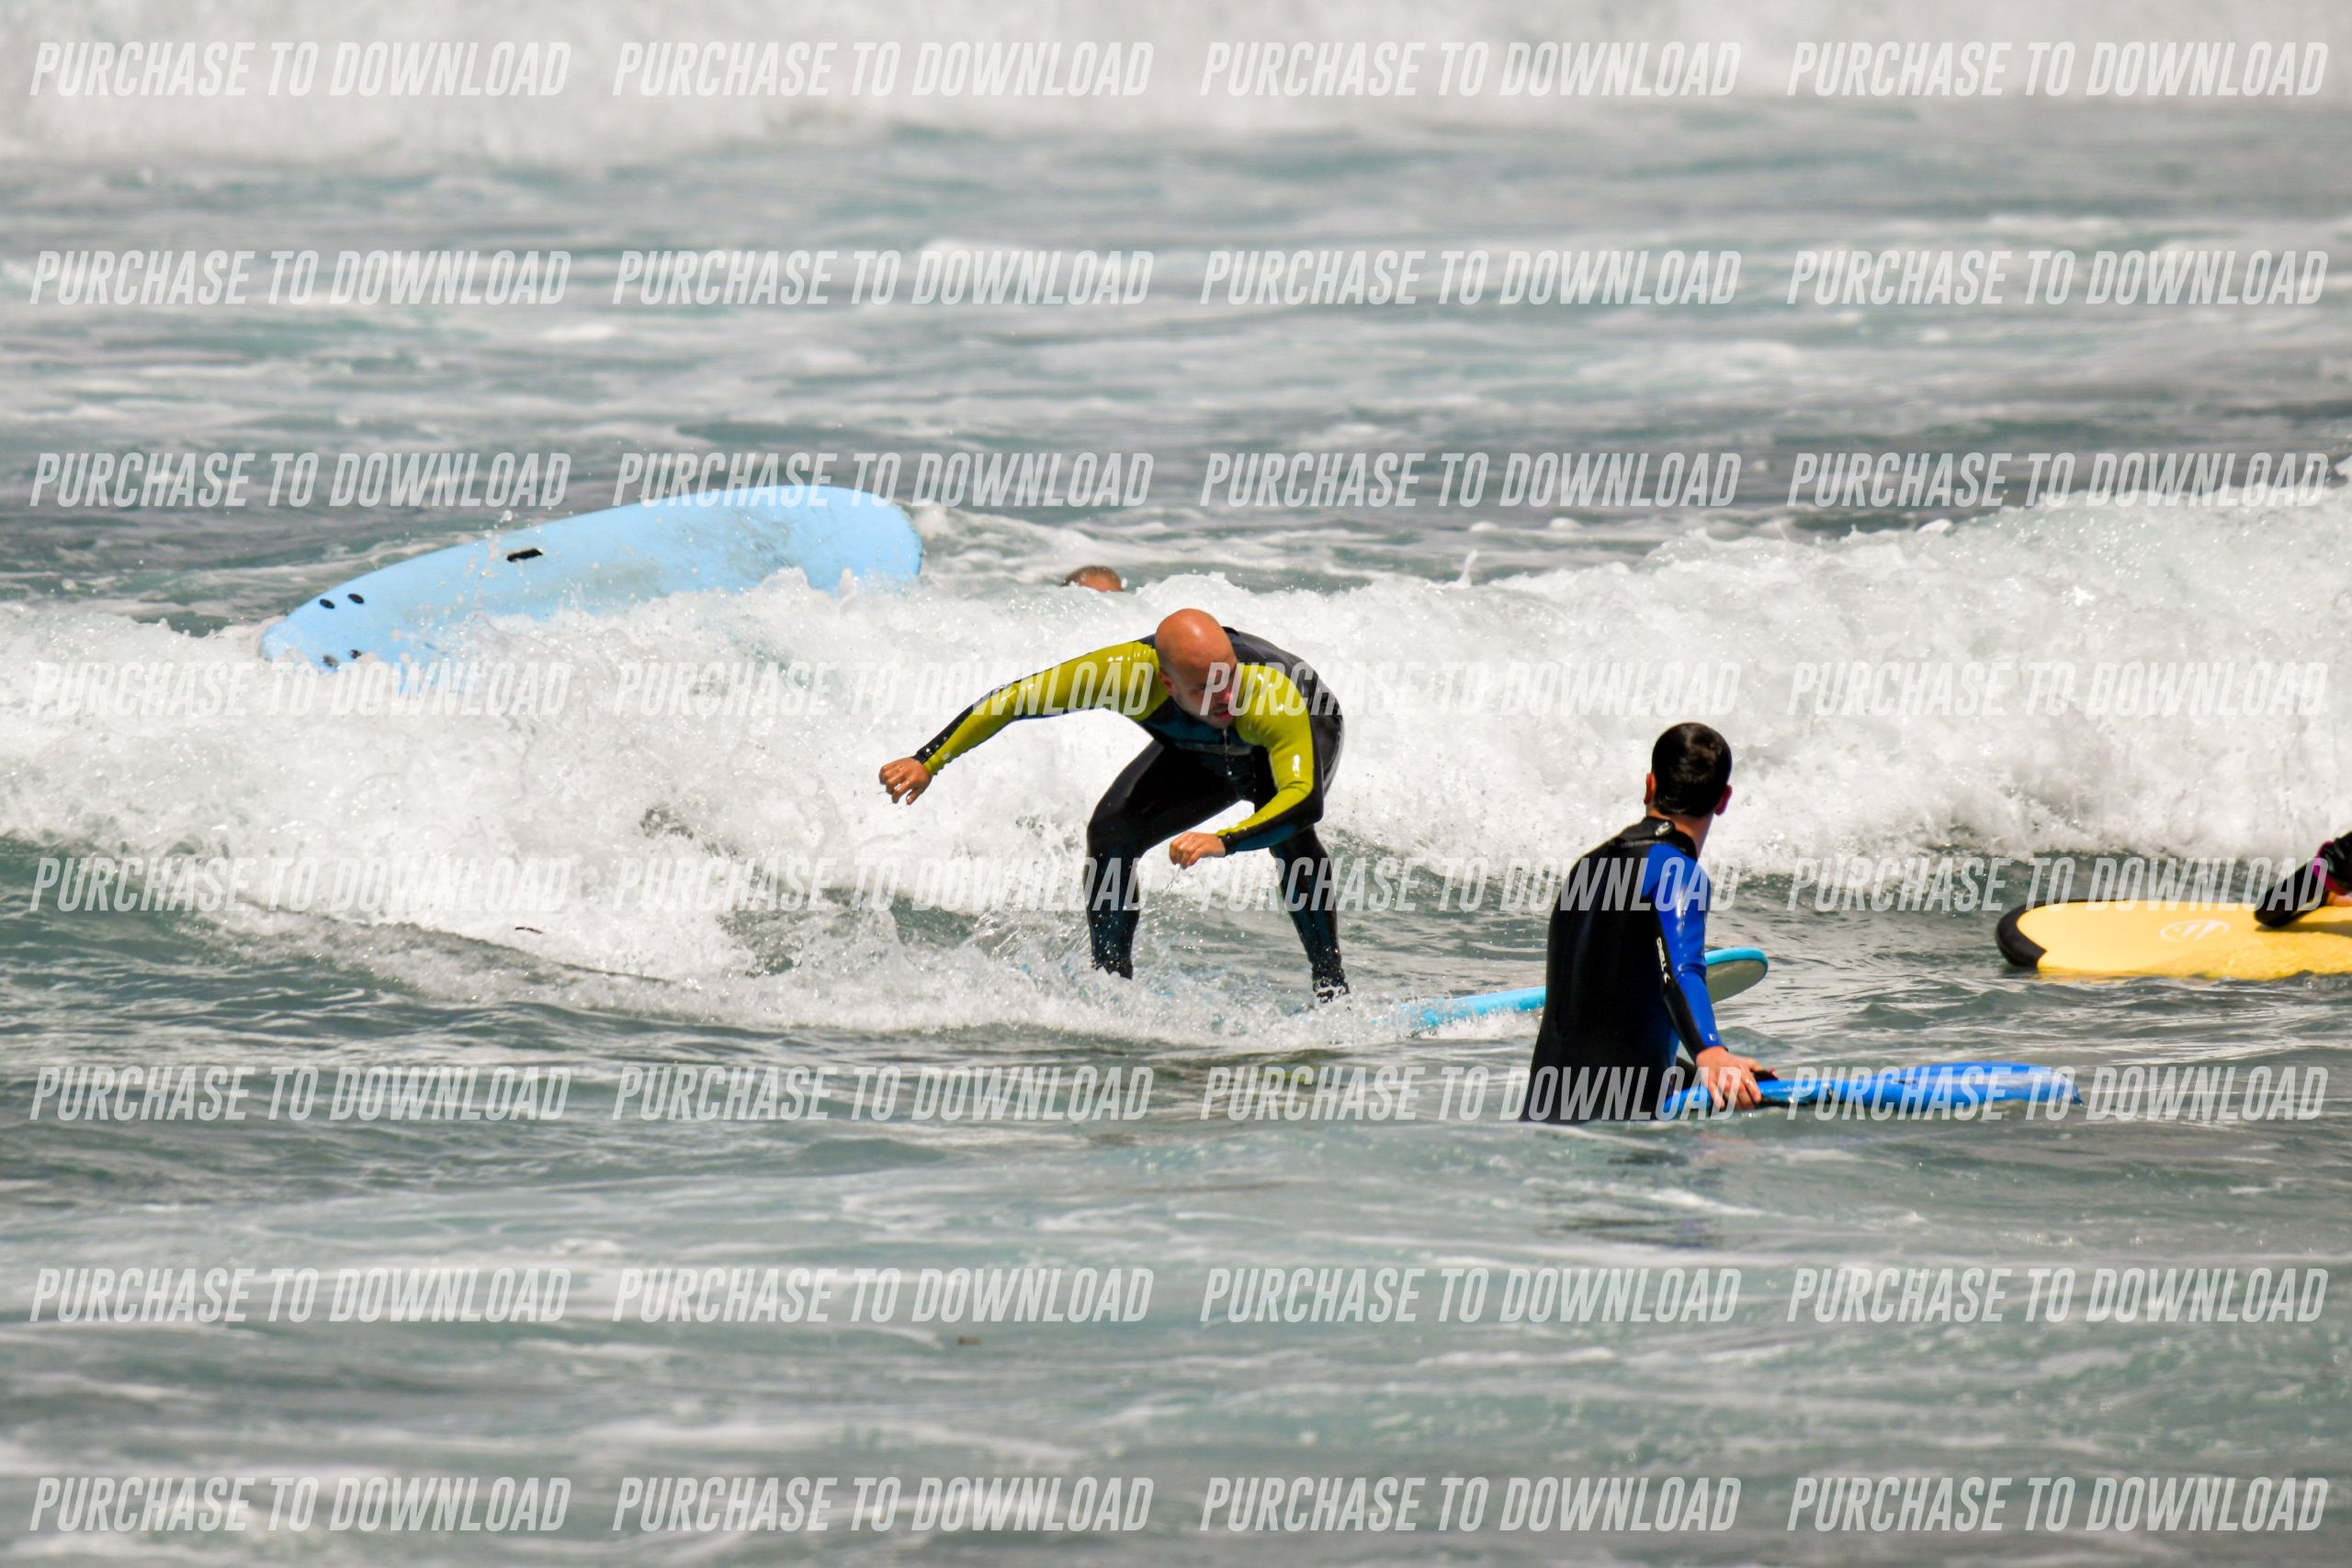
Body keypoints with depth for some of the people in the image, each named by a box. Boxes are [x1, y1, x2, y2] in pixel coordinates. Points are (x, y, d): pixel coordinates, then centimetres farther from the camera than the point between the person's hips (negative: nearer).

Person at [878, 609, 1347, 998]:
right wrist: (927, 763, -27)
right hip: (1199, 753, 4)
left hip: (1306, 733, -4)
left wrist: (1223, 841, -71)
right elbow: (1011, 700, -27)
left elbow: (1306, 801, -56)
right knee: (1110, 833, -14)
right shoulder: (1125, 671, -38)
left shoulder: (1272, 694, -46)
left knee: (1288, 832, -33)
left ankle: (1331, 984, -19)